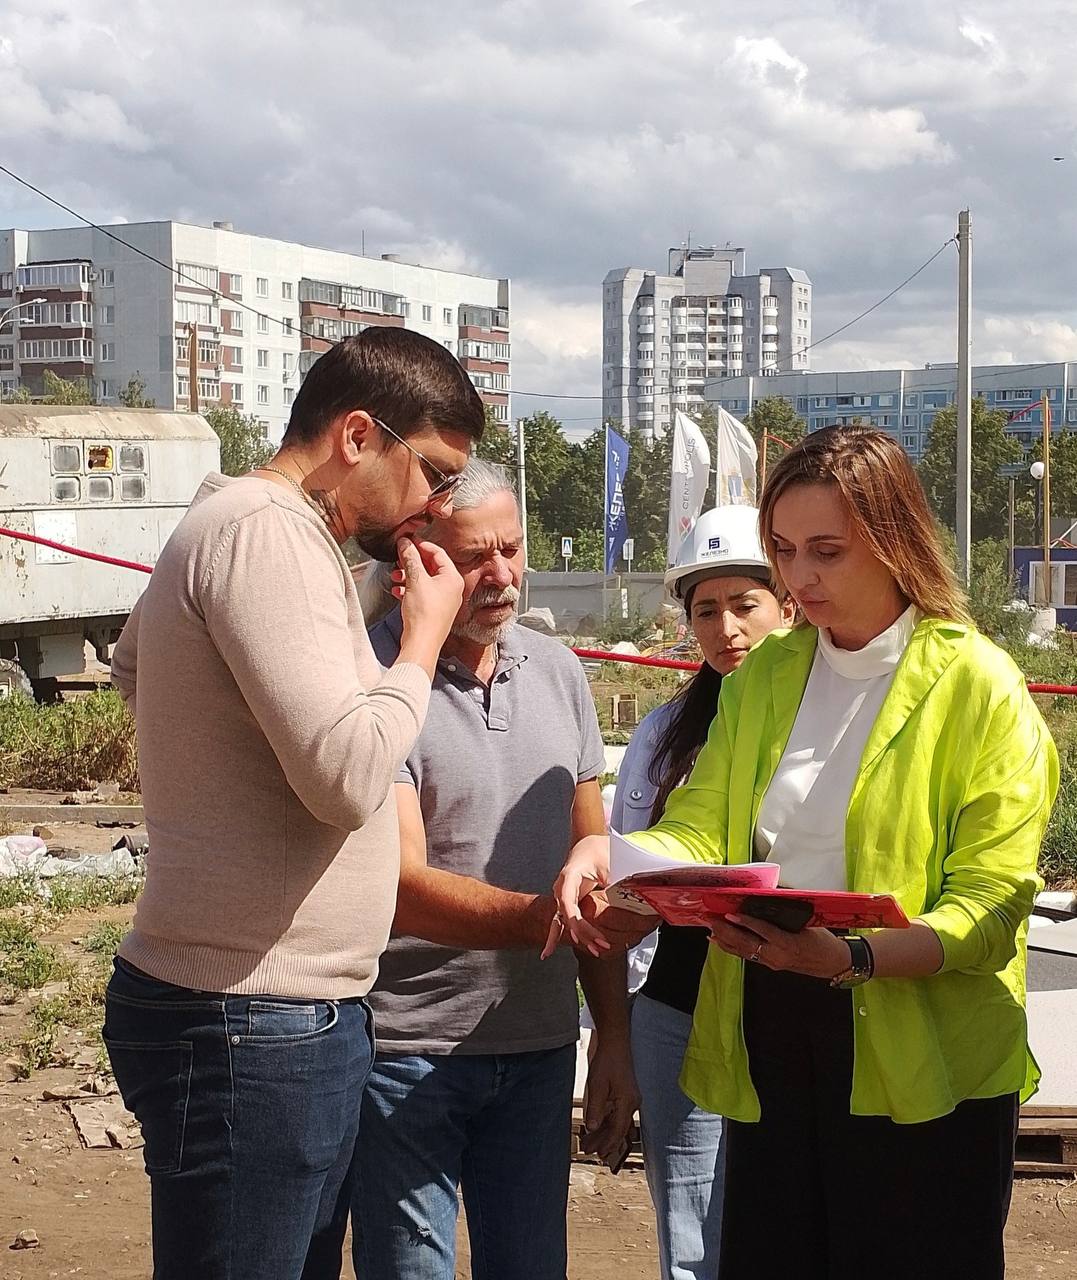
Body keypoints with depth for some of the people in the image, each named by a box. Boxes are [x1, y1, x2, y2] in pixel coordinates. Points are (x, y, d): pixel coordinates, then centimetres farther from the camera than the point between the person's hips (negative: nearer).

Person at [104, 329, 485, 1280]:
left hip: (298, 1017, 11)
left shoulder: (242, 523, 15)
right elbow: (348, 773, -24)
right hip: (253, 1025, -11)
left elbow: (132, 663, 29)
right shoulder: (266, 531, -16)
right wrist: (424, 634, -9)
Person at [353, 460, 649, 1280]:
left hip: (540, 1049, 5)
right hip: (409, 1053, -5)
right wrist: (545, 917, -35)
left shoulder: (557, 672, 7)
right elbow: (403, 887, -20)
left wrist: (618, 1042, 11)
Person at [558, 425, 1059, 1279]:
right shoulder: (764, 674, 10)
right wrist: (609, 853, -21)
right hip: (771, 1046, 5)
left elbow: (990, 905, -14)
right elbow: (701, 829, 1)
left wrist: (849, 958, -30)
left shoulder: (979, 686, -7)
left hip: (917, 1067, -4)